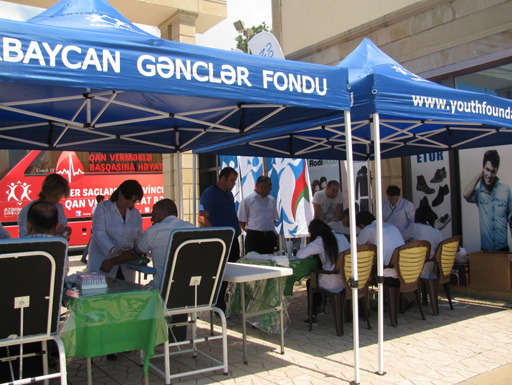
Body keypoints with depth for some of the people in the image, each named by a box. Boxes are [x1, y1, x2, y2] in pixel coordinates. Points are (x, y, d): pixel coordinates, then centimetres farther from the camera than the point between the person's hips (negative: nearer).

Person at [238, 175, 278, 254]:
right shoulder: (247, 201, -3)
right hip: (254, 237, -5)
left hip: (270, 237, 5)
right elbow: (241, 222, -1)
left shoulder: (272, 200, 13)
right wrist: (252, 232, -1)